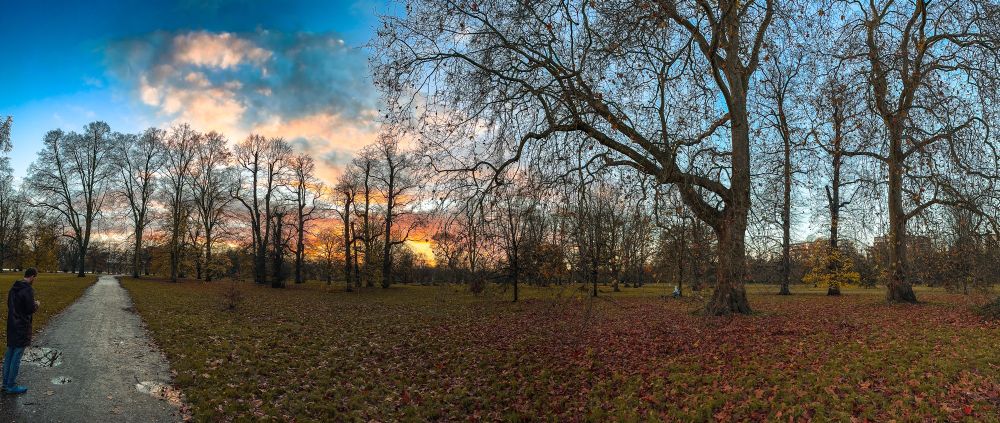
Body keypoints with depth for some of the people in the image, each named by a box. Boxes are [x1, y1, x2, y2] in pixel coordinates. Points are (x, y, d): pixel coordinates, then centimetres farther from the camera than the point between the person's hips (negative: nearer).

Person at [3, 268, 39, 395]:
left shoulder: (13, 288, 8)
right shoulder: (28, 290, -19)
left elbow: (9, 304, 17)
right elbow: (30, 309, -19)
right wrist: (37, 304, 2)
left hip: (11, 326, 9)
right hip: (22, 327, -8)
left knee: (9, 354, 14)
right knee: (17, 356, -1)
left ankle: (6, 383, 21)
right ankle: (11, 386, 4)